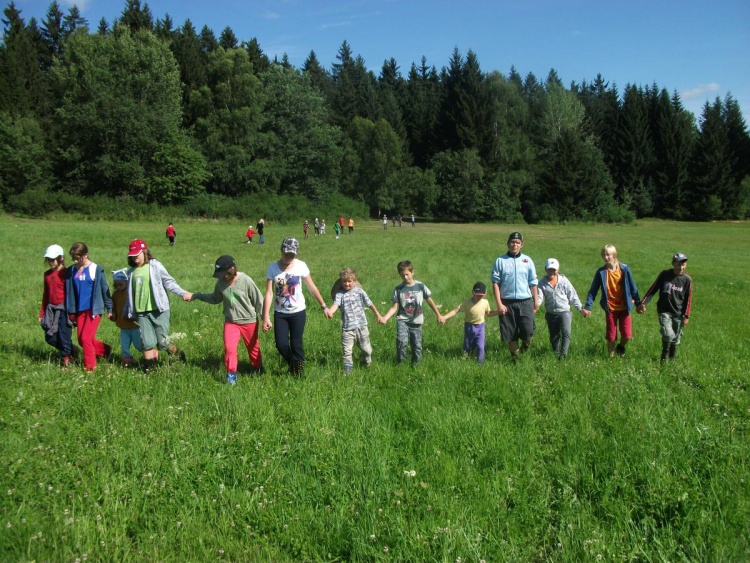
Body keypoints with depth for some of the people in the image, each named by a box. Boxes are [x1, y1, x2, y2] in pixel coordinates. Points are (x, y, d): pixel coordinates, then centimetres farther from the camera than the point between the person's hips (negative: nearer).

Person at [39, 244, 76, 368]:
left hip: (64, 309, -6)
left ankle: (66, 358, 14)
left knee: (64, 335, -2)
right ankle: (71, 350, 27)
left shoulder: (66, 273, -9)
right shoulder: (47, 274, 10)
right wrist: (42, 313, 18)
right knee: (50, 337, 6)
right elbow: (45, 294, 17)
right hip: (52, 309, 6)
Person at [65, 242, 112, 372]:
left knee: (86, 338, -9)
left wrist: (109, 309, -1)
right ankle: (105, 350, 31)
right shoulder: (71, 271, 6)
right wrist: (71, 312, 11)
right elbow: (69, 292, 11)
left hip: (94, 309, -5)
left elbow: (105, 289, -2)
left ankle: (90, 367, 5)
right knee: (81, 340, 8)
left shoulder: (96, 269, -7)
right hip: (79, 310, 6)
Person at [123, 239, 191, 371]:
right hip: (142, 312, 4)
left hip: (159, 310, -4)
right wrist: (127, 311, 21)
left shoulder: (155, 266, -5)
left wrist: (182, 293, -23)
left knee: (162, 342, -1)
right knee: (147, 342, 1)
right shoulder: (132, 271, 11)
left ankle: (179, 356, 25)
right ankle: (149, 369, 14)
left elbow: (169, 282, -9)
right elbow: (130, 294, 19)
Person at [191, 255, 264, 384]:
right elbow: (215, 298, 11)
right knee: (229, 348, -10)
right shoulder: (221, 282, -7)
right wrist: (196, 296, 4)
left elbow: (258, 300, -12)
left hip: (249, 321, -3)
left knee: (253, 347, 14)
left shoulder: (246, 280, -19)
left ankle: (258, 368, 39)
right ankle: (231, 375, 5)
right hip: (231, 321, 3)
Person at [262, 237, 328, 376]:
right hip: (280, 313, 1)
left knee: (296, 344, 1)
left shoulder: (301, 266, -9)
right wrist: (266, 318, -15)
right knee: (281, 344, -4)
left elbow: (312, 287, 0)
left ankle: (298, 372, 21)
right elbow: (269, 293, -12)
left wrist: (324, 306, 3)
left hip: (298, 312, -1)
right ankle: (291, 364, 26)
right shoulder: (273, 268, -9)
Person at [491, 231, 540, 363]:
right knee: (511, 334, 6)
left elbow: (533, 283, 8)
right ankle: (515, 357, 22)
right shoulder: (500, 261, -1)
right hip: (507, 303, 0)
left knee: (528, 331, -5)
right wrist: (499, 304, -7)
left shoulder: (527, 261, 5)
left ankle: (526, 345, 28)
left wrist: (536, 302, 7)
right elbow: (495, 283, -2)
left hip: (525, 302, 1)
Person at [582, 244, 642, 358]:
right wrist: (587, 307, -10)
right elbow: (593, 290, -3)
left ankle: (621, 346, 32)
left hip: (624, 307, 0)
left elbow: (632, 287, 0)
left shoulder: (624, 269, -9)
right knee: (611, 336, 6)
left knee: (627, 335, -1)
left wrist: (638, 303, 3)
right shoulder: (601, 272, -9)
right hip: (610, 308, 0)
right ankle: (611, 357, 25)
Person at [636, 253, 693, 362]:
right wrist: (643, 303, -10)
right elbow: (653, 289, -3)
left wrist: (686, 316, 0)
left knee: (675, 339, 9)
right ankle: (664, 356, 4)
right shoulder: (664, 274, -7)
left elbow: (688, 299, 1)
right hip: (664, 311, -2)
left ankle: (671, 359, 28)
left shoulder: (687, 280, -4)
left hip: (678, 313, 2)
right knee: (668, 334, -19)